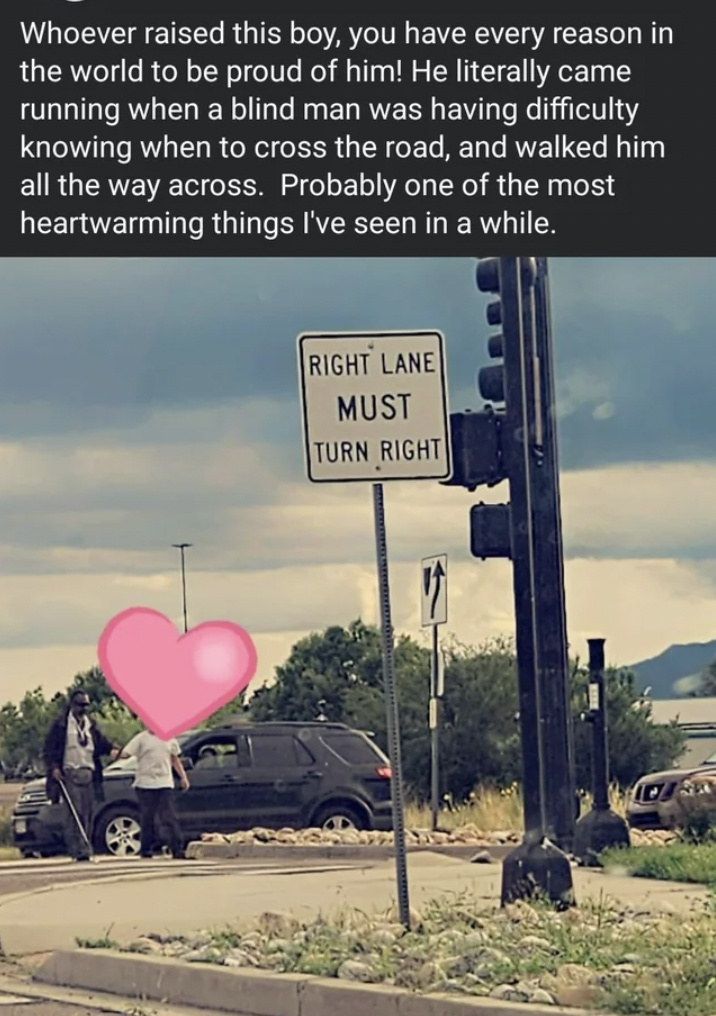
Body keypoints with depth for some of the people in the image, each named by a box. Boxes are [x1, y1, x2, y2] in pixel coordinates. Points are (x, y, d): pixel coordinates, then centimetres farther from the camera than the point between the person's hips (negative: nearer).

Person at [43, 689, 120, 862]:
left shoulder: (91, 725, 18)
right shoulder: (61, 724, 2)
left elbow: (101, 742, 13)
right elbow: (49, 749, 0)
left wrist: (112, 749, -9)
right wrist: (53, 768, -12)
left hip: (89, 774, 5)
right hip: (69, 774, -5)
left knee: (87, 813, 2)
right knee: (73, 813, -13)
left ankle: (84, 849, 6)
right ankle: (78, 849, -17)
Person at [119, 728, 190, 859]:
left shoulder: (169, 739, 13)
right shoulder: (141, 738, 2)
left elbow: (175, 759, 21)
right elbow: (126, 753, -5)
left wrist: (183, 777, 17)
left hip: (165, 784, 2)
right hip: (145, 784, -2)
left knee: (170, 818, -5)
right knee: (147, 818, 2)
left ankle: (177, 849, -7)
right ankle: (146, 849, 12)